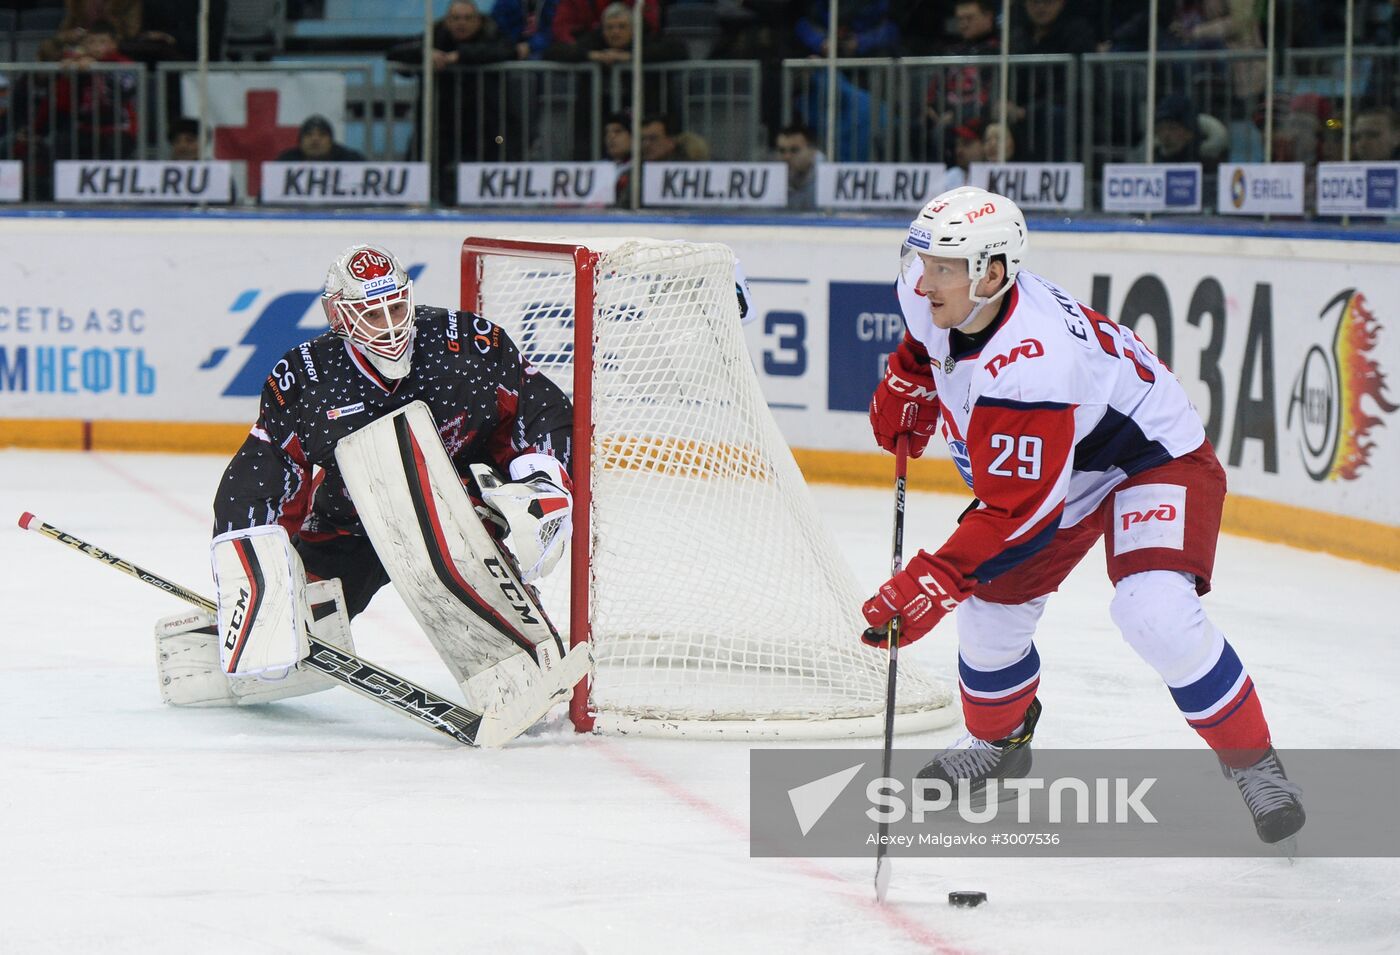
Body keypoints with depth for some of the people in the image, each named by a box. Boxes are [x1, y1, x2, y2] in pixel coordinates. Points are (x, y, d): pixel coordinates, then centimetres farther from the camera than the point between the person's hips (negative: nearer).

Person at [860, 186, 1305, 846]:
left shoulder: (1029, 366, -41)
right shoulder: (931, 297, -16)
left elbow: (1016, 511, -38)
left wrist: (932, 583, -40)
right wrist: (906, 388, 8)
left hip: (1153, 459, -9)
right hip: (1038, 467, 9)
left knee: (1155, 613, -29)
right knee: (990, 612, 8)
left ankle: (1254, 765, -10)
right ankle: (999, 744, 39)